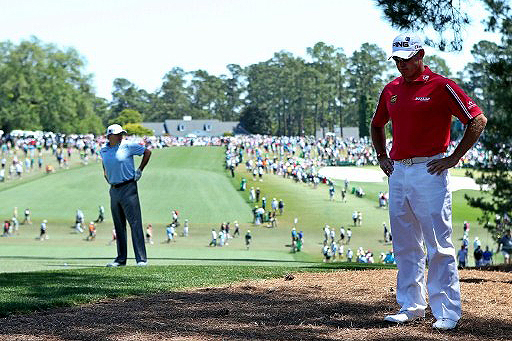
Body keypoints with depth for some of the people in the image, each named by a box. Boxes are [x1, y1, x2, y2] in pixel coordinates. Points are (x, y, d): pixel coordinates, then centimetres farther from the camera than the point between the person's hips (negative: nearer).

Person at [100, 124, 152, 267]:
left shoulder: (128, 146, -6)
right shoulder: (103, 151, 8)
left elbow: (147, 152, 1)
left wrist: (139, 170, 0)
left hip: (128, 189, -5)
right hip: (114, 190, 5)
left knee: (135, 223, -9)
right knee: (119, 226, 9)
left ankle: (141, 259, -10)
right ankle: (121, 258, 15)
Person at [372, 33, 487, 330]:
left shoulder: (440, 87, -6)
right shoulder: (391, 90, 14)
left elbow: (478, 119, -8)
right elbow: (377, 125, 32)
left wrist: (454, 158, -10)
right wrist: (382, 157, 18)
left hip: (429, 171, -7)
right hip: (398, 172, 7)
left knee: (439, 246, -6)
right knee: (405, 247, 11)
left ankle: (448, 312, -4)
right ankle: (411, 306, 19)